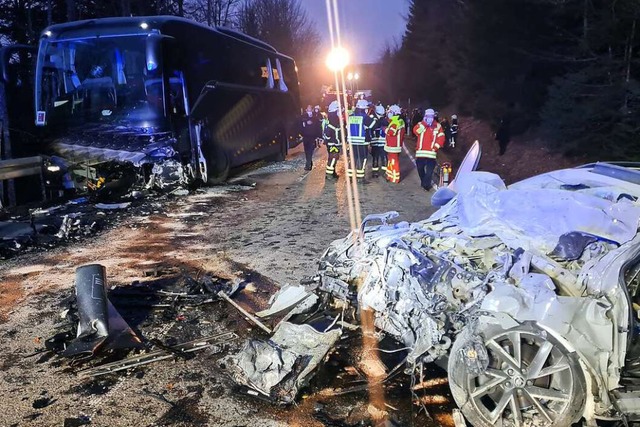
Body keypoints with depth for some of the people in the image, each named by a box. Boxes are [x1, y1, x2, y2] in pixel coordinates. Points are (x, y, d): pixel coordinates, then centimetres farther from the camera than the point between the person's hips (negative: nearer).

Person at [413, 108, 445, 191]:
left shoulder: (438, 126, 5)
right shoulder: (421, 124, 6)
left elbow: (441, 138, 0)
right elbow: (415, 131, -15)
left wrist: (435, 147, -10)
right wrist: (424, 123, -18)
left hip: (431, 152, -1)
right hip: (420, 152, 2)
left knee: (429, 170, -9)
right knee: (420, 168, 11)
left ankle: (426, 184, -4)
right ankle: (423, 181, 32)